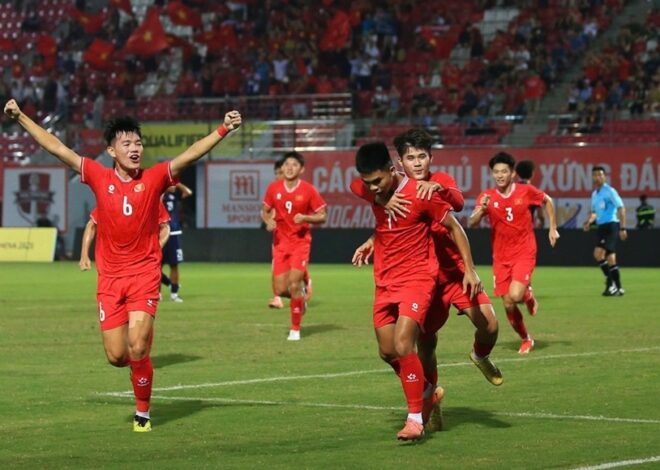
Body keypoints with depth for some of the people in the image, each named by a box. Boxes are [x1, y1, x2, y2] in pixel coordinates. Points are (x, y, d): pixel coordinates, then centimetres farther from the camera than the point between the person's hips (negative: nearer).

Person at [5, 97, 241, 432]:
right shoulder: (99, 178, 0)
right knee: (116, 357, 0)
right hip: (110, 278, 2)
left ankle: (143, 413, 6)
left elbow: (190, 155, -13)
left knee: (137, 350, -13)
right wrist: (20, 117, 3)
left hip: (144, 275, -2)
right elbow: (57, 148, 3)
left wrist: (223, 130, -26)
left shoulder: (154, 178, -3)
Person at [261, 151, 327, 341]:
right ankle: (300, 294, 33)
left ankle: (295, 329, 1)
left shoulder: (309, 190, -7)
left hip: (301, 241, -3)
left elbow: (322, 217, -2)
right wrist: (268, 221, -10)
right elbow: (265, 211, 13)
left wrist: (305, 218, -20)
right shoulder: (273, 188, 0)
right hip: (280, 242, 3)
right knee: (280, 290, -4)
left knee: (294, 285, -14)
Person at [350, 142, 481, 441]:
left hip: (417, 278, -6)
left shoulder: (421, 194, -19)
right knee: (387, 352, 8)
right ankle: (427, 393, 33)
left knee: (403, 346, -20)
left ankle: (415, 418, -9)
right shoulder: (364, 190, -3)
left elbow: (454, 228, -8)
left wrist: (470, 270, -9)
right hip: (385, 281, 6)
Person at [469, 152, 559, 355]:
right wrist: (481, 209, -34)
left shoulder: (526, 191, -6)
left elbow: (547, 201, 13)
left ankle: (529, 295, 14)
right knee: (508, 304, 3)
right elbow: (472, 223, -15)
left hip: (524, 253, -2)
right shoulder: (487, 197, -5)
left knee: (515, 295, -23)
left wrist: (553, 228, 9)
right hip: (501, 257, 2)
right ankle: (526, 339, 25)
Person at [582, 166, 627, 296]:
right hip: (601, 226, 8)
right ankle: (618, 288, 9)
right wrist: (589, 222, 9)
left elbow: (621, 208, -11)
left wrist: (622, 228, -16)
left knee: (598, 253, -18)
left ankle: (611, 281, -9)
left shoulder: (609, 191, -7)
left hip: (611, 225, -8)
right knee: (610, 257, 4)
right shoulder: (594, 194, 16)